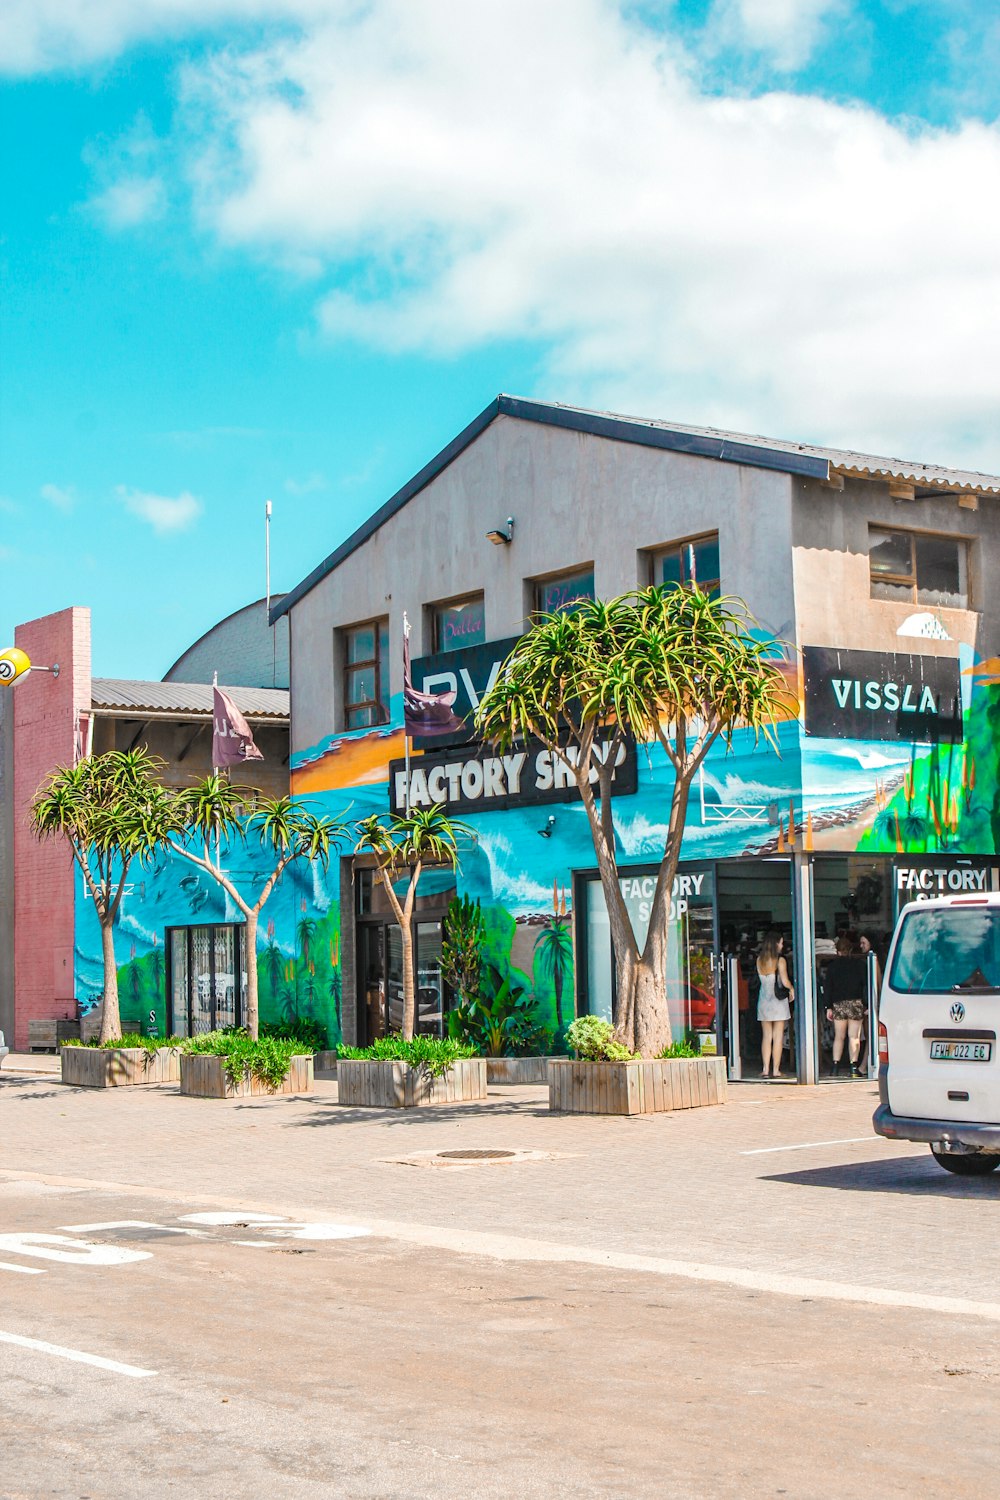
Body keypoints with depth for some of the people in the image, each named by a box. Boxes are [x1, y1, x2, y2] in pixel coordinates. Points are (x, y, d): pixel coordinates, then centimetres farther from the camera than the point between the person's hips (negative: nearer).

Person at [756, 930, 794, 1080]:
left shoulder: (759, 960, 3)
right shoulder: (780, 960, -11)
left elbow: (761, 979, 7)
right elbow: (785, 981, -14)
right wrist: (792, 989, 7)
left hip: (763, 1001, 4)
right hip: (778, 1000, -4)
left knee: (766, 1036, 8)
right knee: (778, 1036, 2)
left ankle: (765, 1069, 2)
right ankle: (776, 1070, 1)